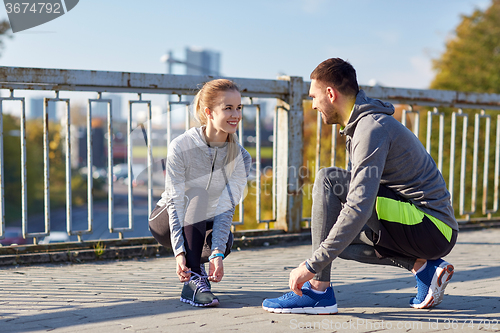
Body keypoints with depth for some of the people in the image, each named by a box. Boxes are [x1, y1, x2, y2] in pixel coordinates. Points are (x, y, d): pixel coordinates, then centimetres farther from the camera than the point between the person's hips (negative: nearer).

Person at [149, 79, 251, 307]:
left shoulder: (241, 158, -13)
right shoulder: (180, 147, -22)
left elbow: (225, 208, -21)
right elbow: (175, 203, -26)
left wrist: (217, 253, -35)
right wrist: (179, 252, -37)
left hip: (205, 224, 2)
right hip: (166, 221, -2)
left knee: (225, 241, -32)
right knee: (198, 194, -33)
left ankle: (196, 262, 4)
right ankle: (193, 279, -37)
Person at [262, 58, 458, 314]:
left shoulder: (372, 127, -17)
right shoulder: (362, 123, 15)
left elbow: (359, 208, -27)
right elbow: (362, 190, 24)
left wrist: (311, 266, -24)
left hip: (431, 228, -10)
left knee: (328, 179, -17)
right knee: (335, 235, 21)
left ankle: (319, 289, -16)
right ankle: (422, 266, 8)